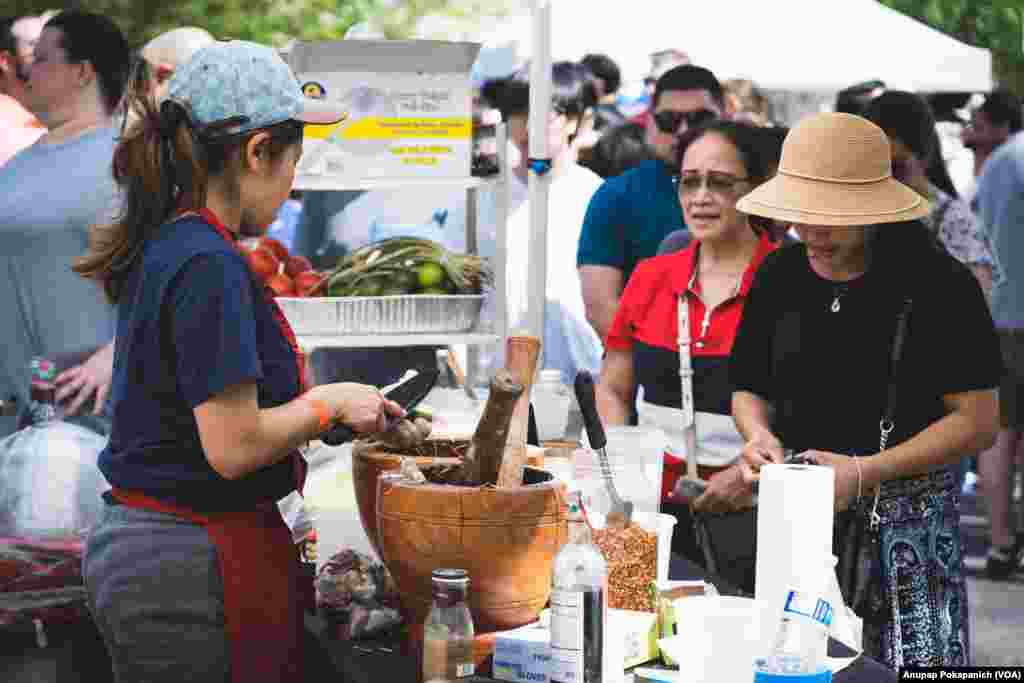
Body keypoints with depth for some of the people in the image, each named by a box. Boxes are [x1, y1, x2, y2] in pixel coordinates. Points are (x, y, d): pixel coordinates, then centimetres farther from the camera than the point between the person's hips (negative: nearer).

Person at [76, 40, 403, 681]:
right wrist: (331, 404, -7)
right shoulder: (209, 267, -19)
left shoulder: (162, 245, 9)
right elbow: (233, 446, -22)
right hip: (195, 569, -9)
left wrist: (320, 403, 13)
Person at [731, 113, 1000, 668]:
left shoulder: (940, 284, -9)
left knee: (918, 664, -8)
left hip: (908, 516, -4)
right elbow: (750, 389, 16)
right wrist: (758, 434, -7)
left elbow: (978, 420, -10)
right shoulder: (779, 276, 6)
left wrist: (865, 473, -18)